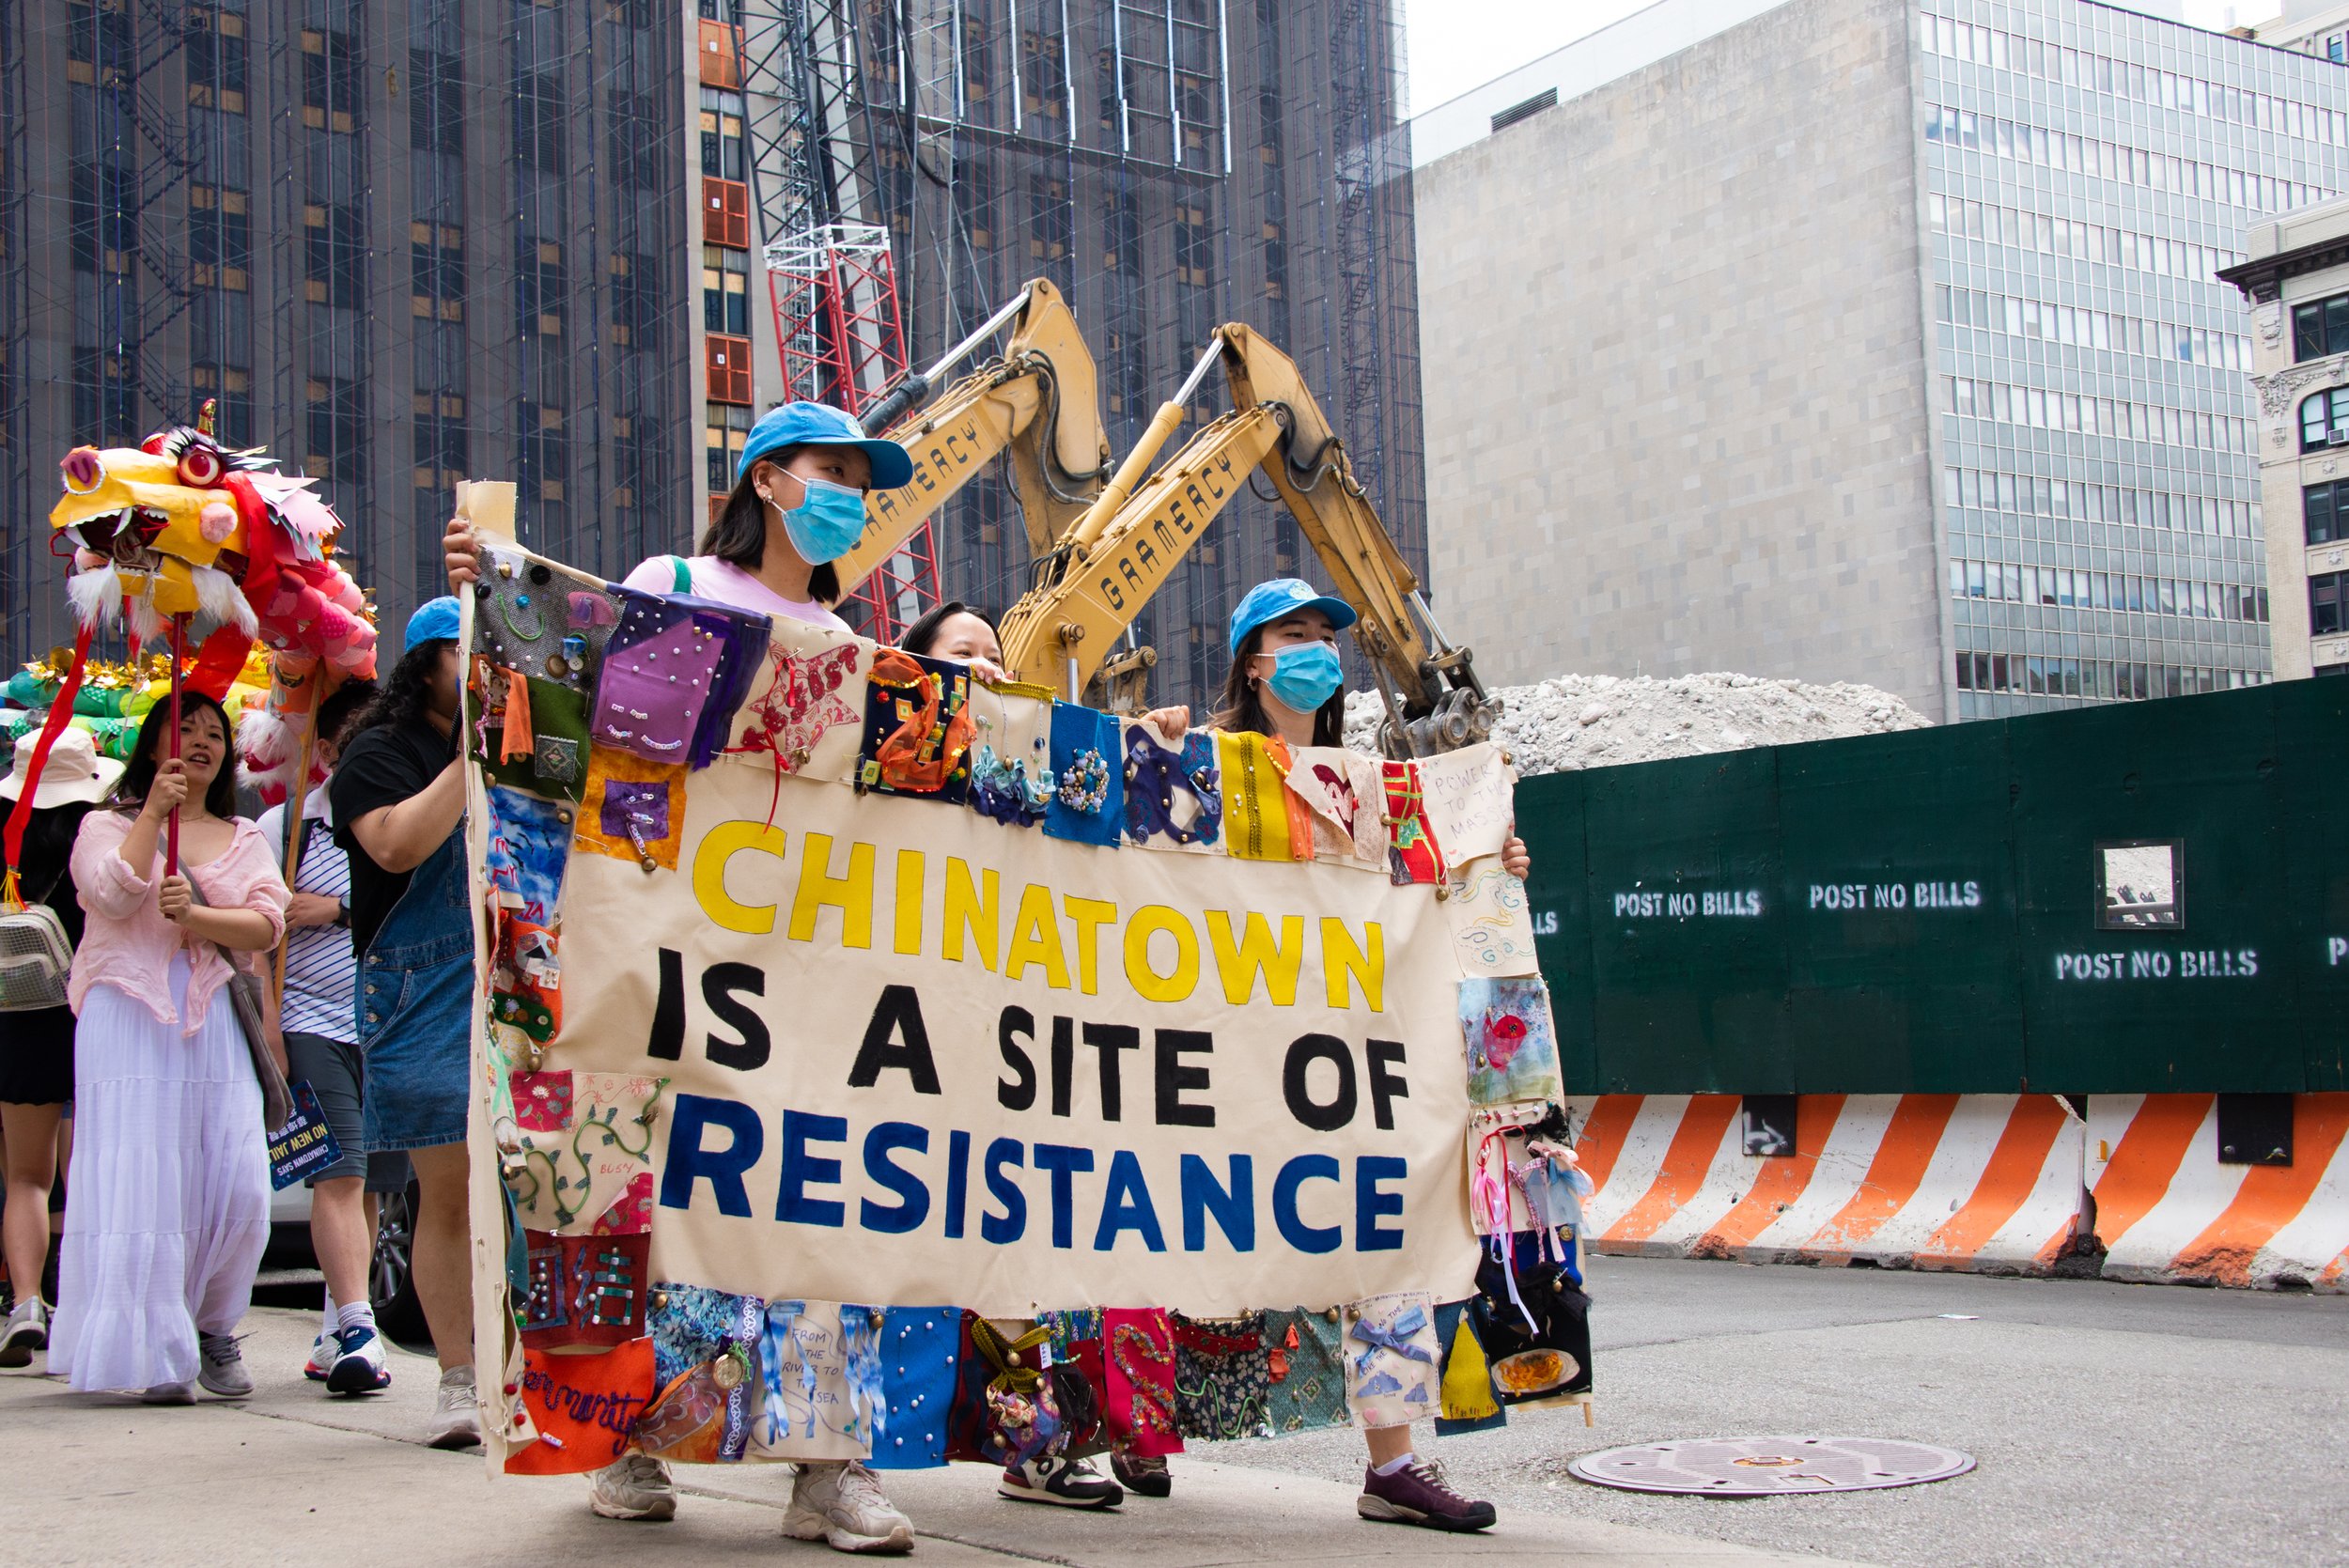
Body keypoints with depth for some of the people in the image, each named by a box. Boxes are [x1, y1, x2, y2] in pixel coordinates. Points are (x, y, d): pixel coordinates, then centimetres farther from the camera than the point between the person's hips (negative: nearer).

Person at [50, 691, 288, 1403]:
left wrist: (195, 914, -12)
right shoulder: (108, 825, 11)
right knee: (140, 1181, -9)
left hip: (216, 1023, 3)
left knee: (237, 1187, -6)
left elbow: (267, 924, 3)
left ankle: (212, 1328, 14)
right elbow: (113, 893, -10)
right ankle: (156, 1353, -4)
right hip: (127, 1019, -3)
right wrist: (153, 812, -9)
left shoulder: (243, 838, 19)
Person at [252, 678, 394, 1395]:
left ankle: (335, 1328, 19)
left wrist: (338, 910, -9)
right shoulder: (282, 826, 2)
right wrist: (268, 1031, -7)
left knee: (370, 1181, 7)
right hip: (313, 1022, -3)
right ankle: (357, 1333, -15)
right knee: (339, 1174, -12)